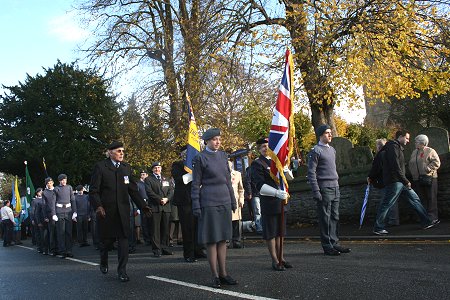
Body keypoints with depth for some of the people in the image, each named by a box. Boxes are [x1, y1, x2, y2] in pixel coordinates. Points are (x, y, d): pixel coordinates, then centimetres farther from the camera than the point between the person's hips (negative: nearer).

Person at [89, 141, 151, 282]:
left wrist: (142, 205, 1)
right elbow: (93, 190, -7)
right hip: (106, 211, -3)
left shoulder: (126, 167, 11)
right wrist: (98, 206, -22)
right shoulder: (100, 167, -3)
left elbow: (133, 189, 11)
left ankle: (122, 271, 4)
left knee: (123, 239, -3)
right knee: (107, 239, 9)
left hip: (123, 211, 3)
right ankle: (103, 262, 38)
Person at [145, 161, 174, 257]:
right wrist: (160, 199, -13)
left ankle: (164, 248, 9)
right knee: (156, 228, -5)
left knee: (165, 228, 4)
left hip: (166, 207, 4)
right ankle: (156, 249, -3)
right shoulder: (148, 179, 7)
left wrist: (167, 199, -7)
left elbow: (171, 191, 12)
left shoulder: (166, 179, 21)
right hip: (155, 207, -4)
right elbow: (149, 192, -6)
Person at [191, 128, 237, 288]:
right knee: (212, 239, 0)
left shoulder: (223, 155, 11)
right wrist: (196, 206, -9)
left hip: (224, 201, 6)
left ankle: (223, 274, 15)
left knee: (223, 238, 8)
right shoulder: (200, 158, -5)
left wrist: (232, 200, 14)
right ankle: (215, 276, 7)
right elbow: (196, 184, -5)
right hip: (209, 202, -5)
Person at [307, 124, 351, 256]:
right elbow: (311, 173, -11)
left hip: (335, 188, 8)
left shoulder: (332, 149, 17)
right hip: (324, 189, -8)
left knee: (335, 217, 9)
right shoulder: (316, 151, -8)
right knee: (325, 218, -3)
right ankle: (327, 246, 3)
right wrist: (316, 192, -16)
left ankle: (334, 243, 16)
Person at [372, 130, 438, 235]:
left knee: (415, 198, 10)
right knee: (386, 204, -4)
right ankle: (378, 228, 3)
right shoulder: (393, 147, -13)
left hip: (400, 182, 11)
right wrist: (405, 181, -20)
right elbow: (395, 167, -22)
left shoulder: (398, 148, 20)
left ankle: (426, 222, 15)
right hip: (394, 182, -11)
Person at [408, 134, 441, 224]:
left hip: (429, 178, -6)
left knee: (431, 199, -4)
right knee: (422, 200, 6)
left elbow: (436, 162, -11)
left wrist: (427, 169, -18)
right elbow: (411, 164, 23)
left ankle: (433, 218, -1)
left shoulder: (430, 151, -2)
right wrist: (413, 173, 7)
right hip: (417, 179, 6)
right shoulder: (414, 152, 18)